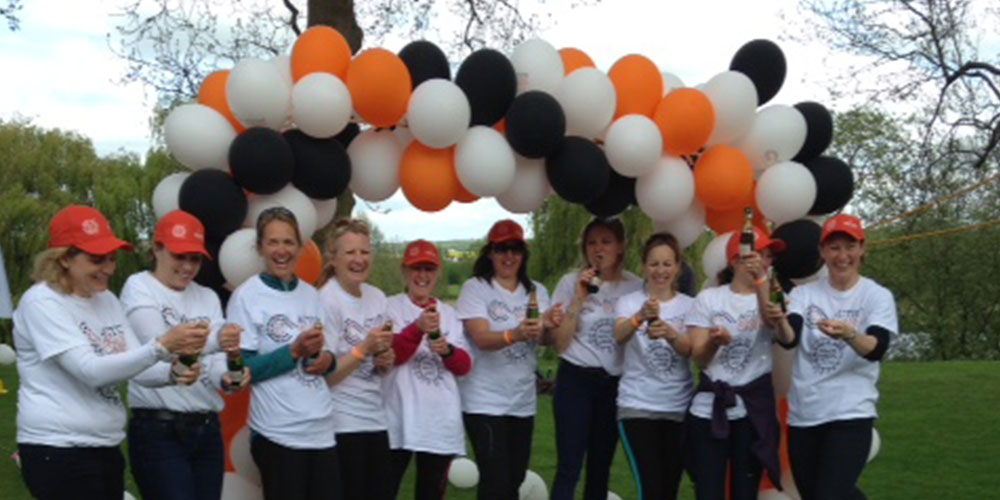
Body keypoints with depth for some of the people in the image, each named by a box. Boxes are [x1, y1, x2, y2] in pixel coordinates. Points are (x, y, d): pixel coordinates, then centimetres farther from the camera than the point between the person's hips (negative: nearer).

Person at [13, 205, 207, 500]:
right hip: (58, 451, -7)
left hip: (106, 448, 7)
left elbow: (135, 365, 7)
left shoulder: (107, 300, 11)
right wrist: (162, 347, -31)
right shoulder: (41, 302, -12)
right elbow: (90, 370, -22)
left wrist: (173, 373, -15)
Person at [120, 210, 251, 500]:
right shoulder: (139, 288, -3)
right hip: (158, 431, -6)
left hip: (207, 430, 6)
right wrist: (212, 341, -35)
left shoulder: (208, 297, 14)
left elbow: (217, 359, 2)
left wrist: (228, 378, -22)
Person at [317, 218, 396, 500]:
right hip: (341, 423, -7)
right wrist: (364, 349, -23)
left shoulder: (377, 297, 7)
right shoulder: (326, 300, -13)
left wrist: (385, 362, -4)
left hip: (375, 418, 7)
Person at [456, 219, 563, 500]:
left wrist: (548, 326, -30)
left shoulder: (536, 291, 8)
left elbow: (544, 340, -6)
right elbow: (481, 338, -20)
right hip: (485, 402, -5)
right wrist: (515, 334, -40)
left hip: (523, 402, 5)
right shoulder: (475, 288, -7)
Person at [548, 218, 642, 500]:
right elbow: (559, 343, -8)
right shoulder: (571, 283, -2)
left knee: (601, 467, 11)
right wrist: (578, 299, -14)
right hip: (576, 381, -2)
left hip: (616, 384, 3)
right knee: (569, 467, -8)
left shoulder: (635, 286, 3)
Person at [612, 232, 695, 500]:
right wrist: (640, 317, -42)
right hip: (636, 407, -2)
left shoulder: (689, 305, 4)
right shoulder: (629, 301, 0)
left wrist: (668, 332, -35)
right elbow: (619, 336, -21)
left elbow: (690, 350, -13)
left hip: (678, 408, 3)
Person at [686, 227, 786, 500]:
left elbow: (773, 323, -21)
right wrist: (714, 341, -24)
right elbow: (699, 358, -3)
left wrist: (761, 281, -34)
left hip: (754, 409, 0)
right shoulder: (708, 299, 3)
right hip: (709, 408, 0)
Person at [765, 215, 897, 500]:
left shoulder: (878, 296, -1)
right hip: (802, 414, 4)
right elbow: (790, 339, -12)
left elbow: (876, 349, -17)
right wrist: (780, 321, -34)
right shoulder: (804, 293, 6)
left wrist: (849, 334, -38)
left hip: (850, 413, -4)